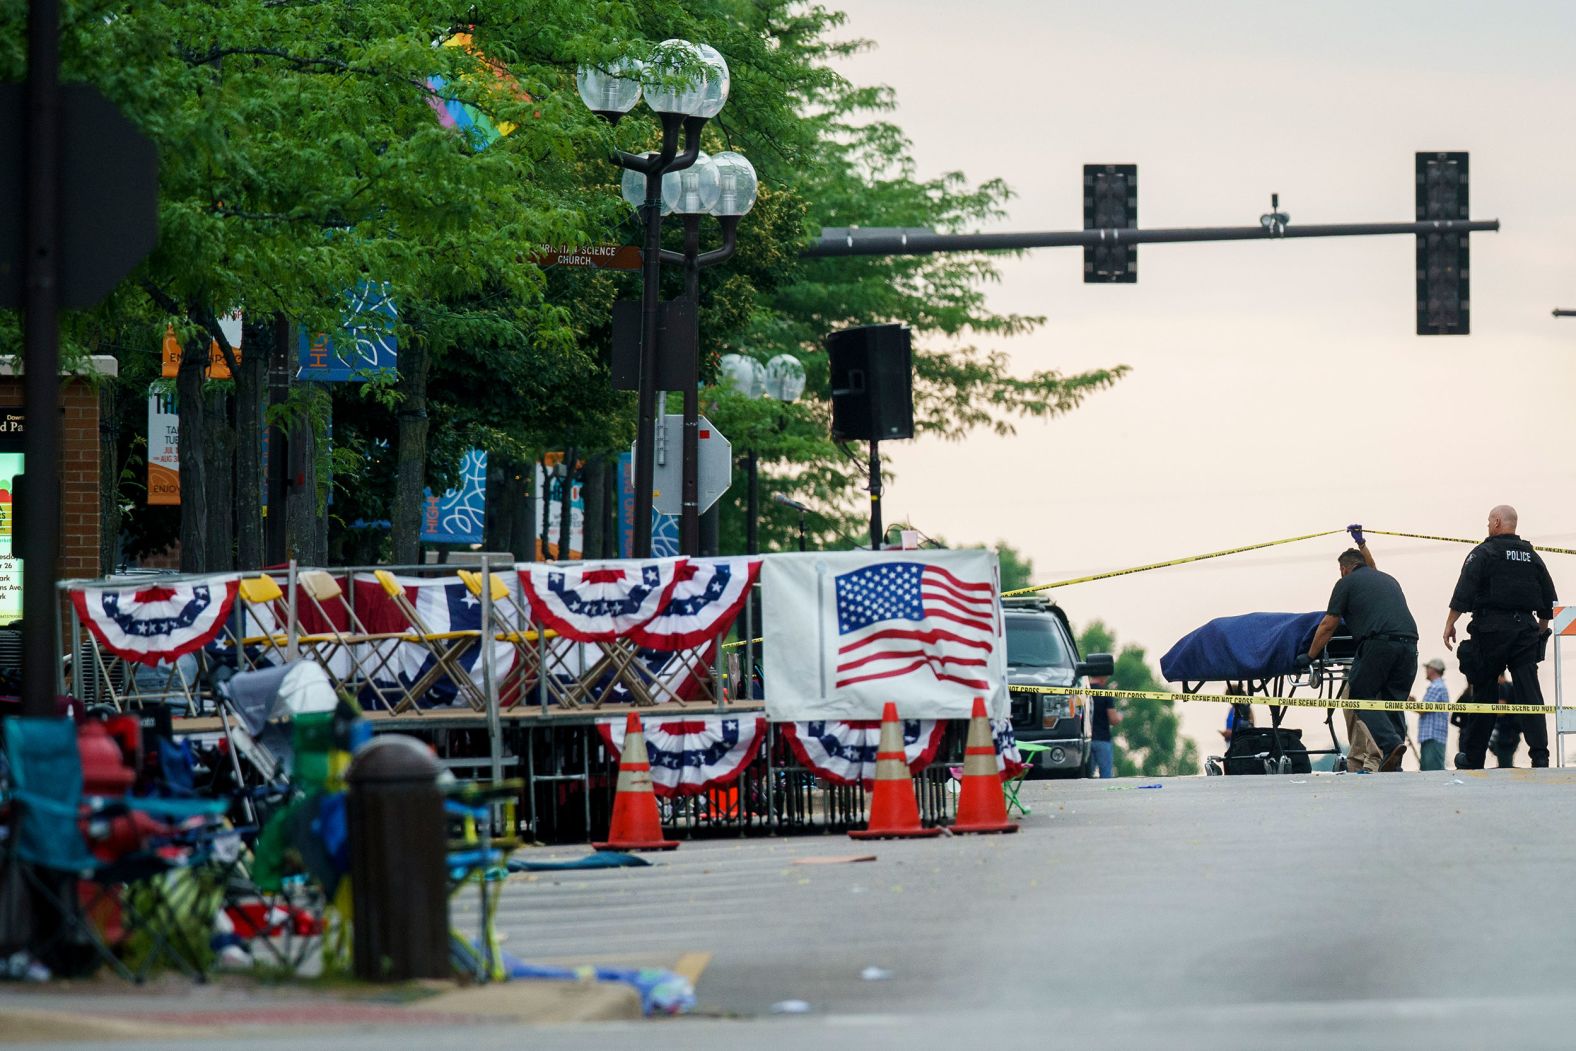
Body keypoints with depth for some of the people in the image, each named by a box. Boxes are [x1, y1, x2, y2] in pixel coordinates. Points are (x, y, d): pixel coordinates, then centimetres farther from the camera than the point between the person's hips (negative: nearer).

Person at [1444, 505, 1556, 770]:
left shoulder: (1484, 553, -2)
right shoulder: (1532, 557, 14)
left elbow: (1464, 593, -10)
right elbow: (1548, 600, 18)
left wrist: (1450, 624, -6)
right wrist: (1541, 629, 27)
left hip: (1492, 628, -4)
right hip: (1525, 627, 4)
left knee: (1483, 692, 3)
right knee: (1529, 691, -2)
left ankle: (1472, 757, 9)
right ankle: (1540, 754, -12)